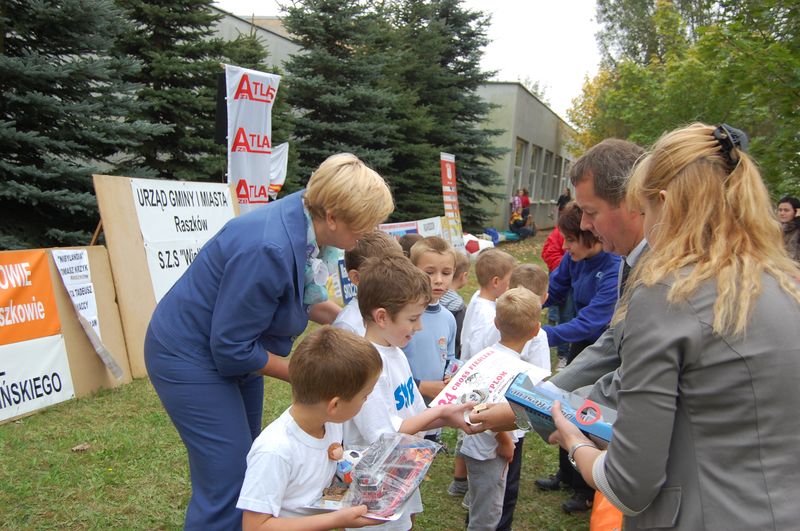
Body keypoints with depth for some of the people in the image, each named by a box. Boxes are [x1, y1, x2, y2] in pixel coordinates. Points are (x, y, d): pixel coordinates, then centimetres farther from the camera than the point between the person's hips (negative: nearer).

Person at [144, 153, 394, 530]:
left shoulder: (305, 218, -9)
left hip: (230, 347, 9)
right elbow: (231, 349, -26)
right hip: (190, 356, -9)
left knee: (246, 463, 18)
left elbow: (306, 293, 12)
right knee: (228, 483, -5)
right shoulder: (269, 250, -35)